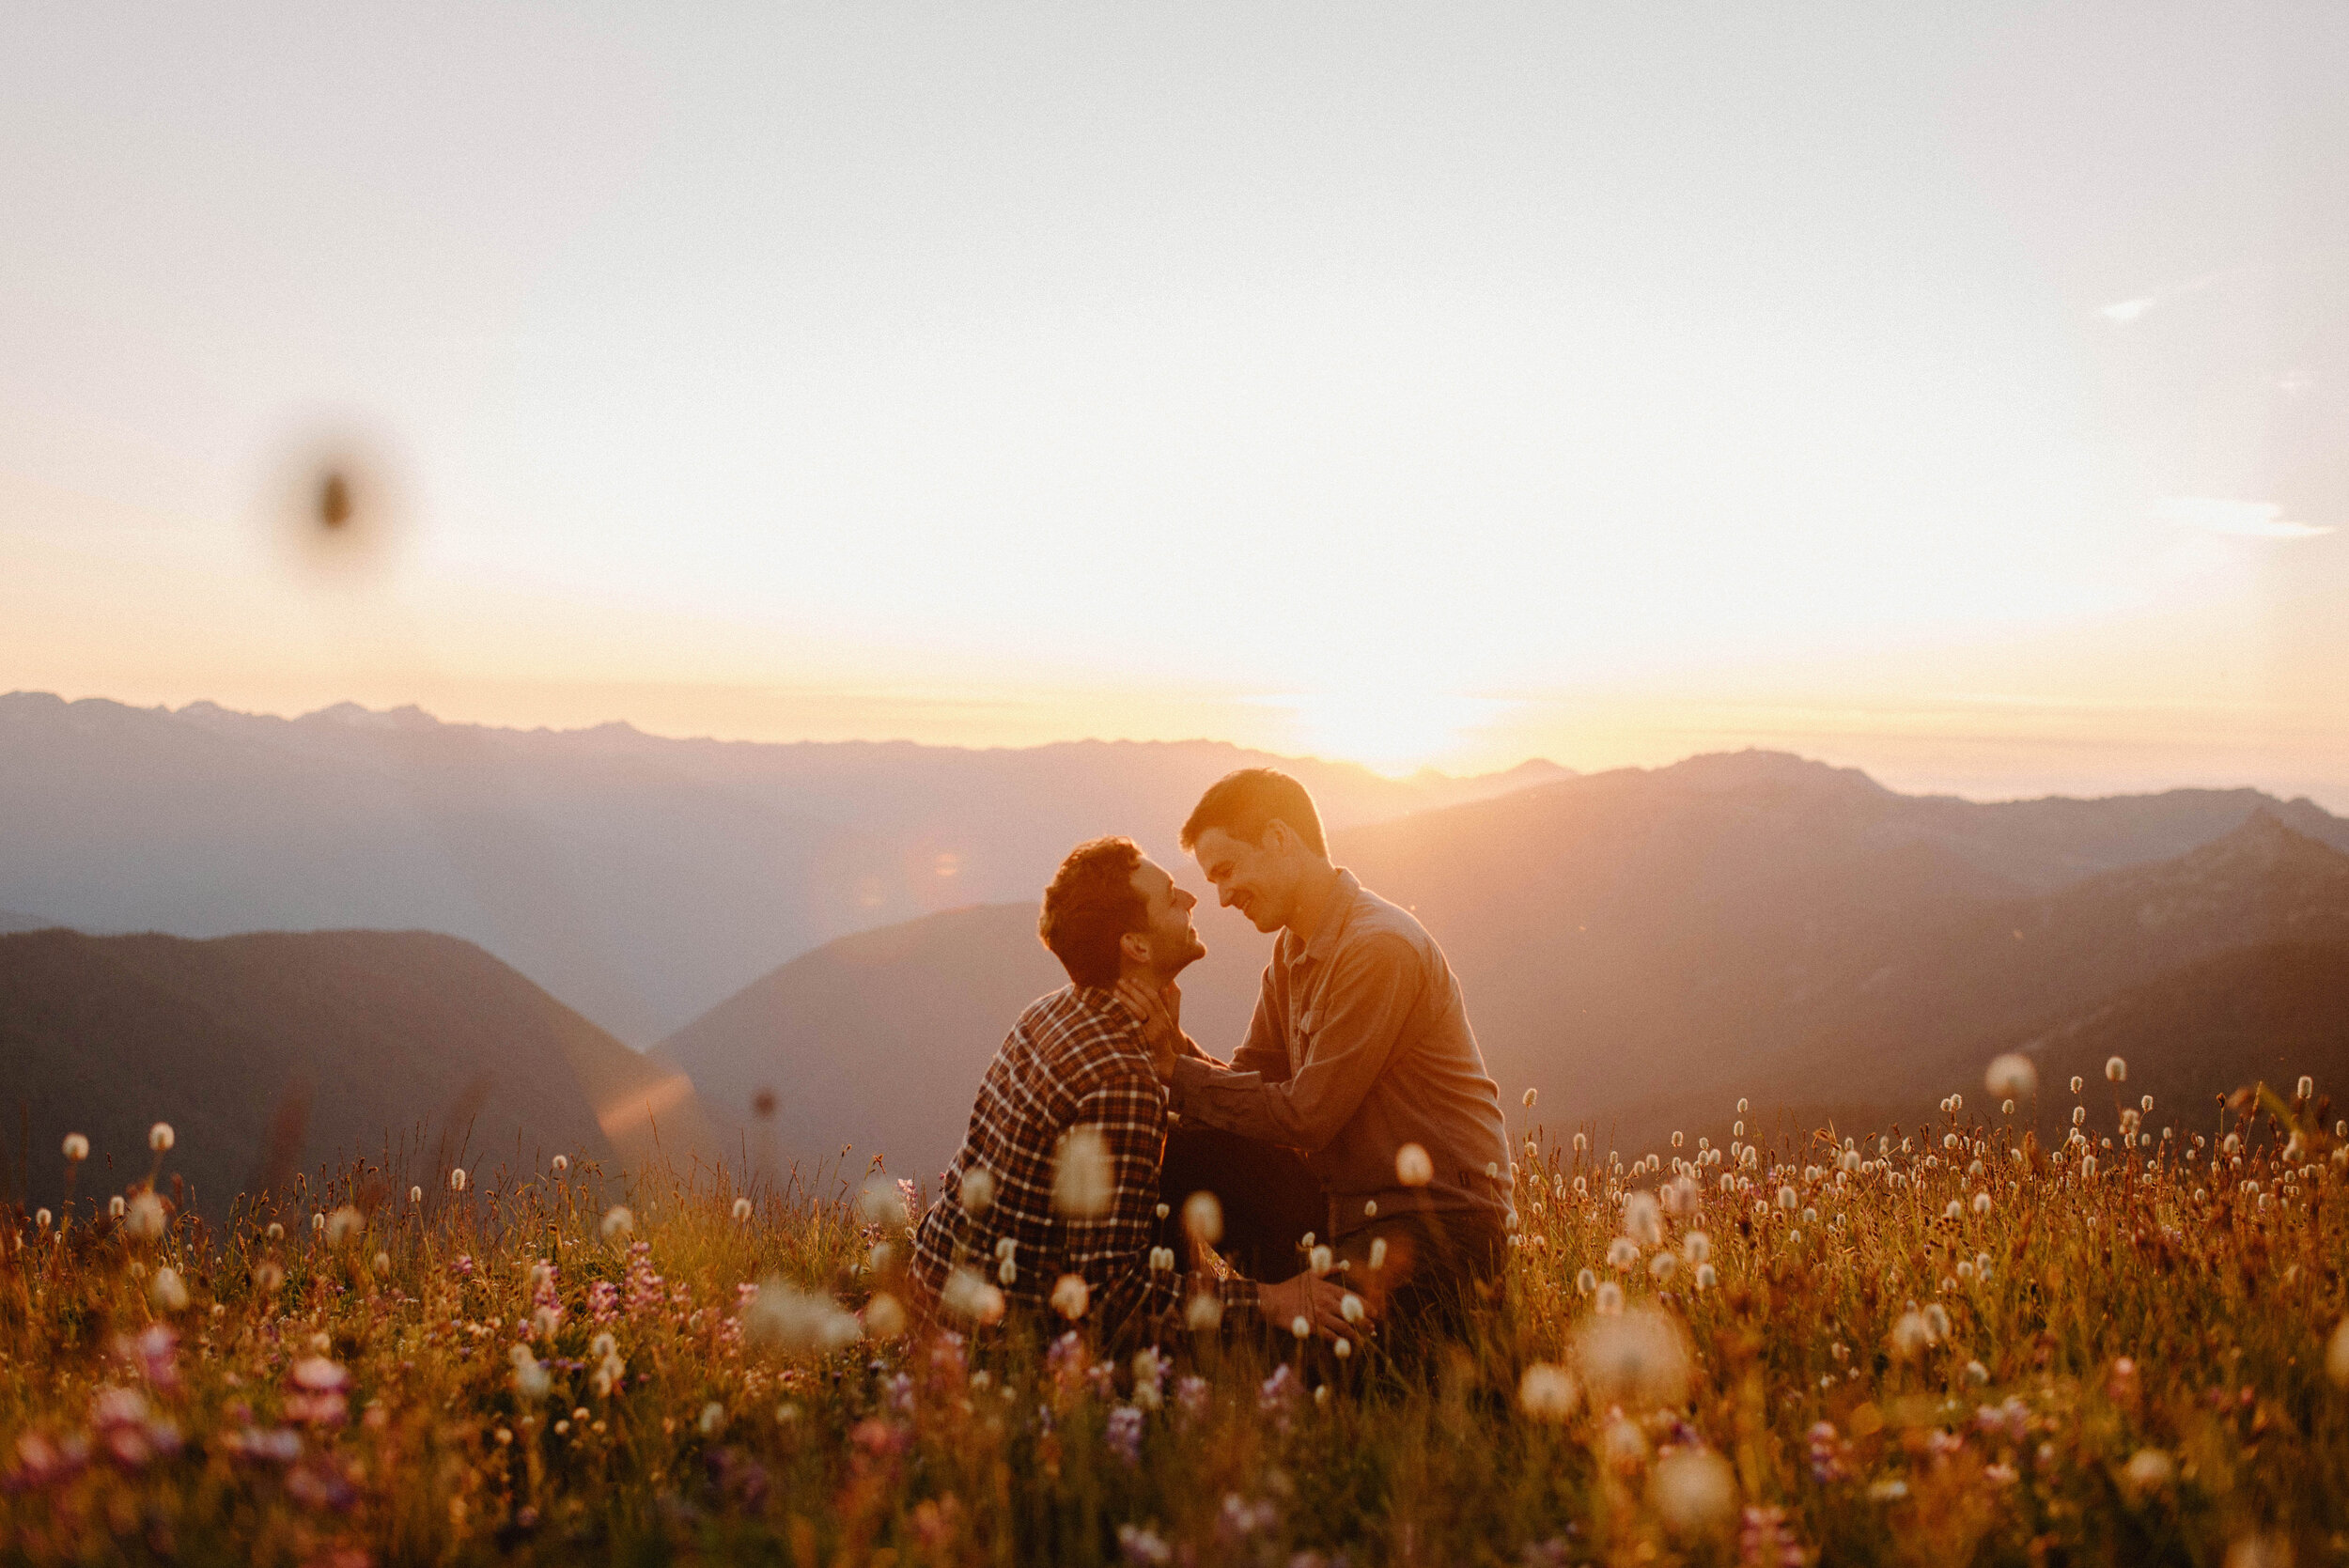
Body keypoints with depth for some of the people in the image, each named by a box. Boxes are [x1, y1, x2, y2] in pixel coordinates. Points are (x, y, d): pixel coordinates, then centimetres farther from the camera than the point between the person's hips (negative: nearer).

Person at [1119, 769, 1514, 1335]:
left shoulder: (1379, 948, -21)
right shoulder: (1293, 948, 10)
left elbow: (1304, 1117, -20)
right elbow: (1251, 1081, 5)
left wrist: (1175, 1070, -13)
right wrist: (1174, 1048, -13)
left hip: (1438, 1229, -9)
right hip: (1351, 1212, 9)